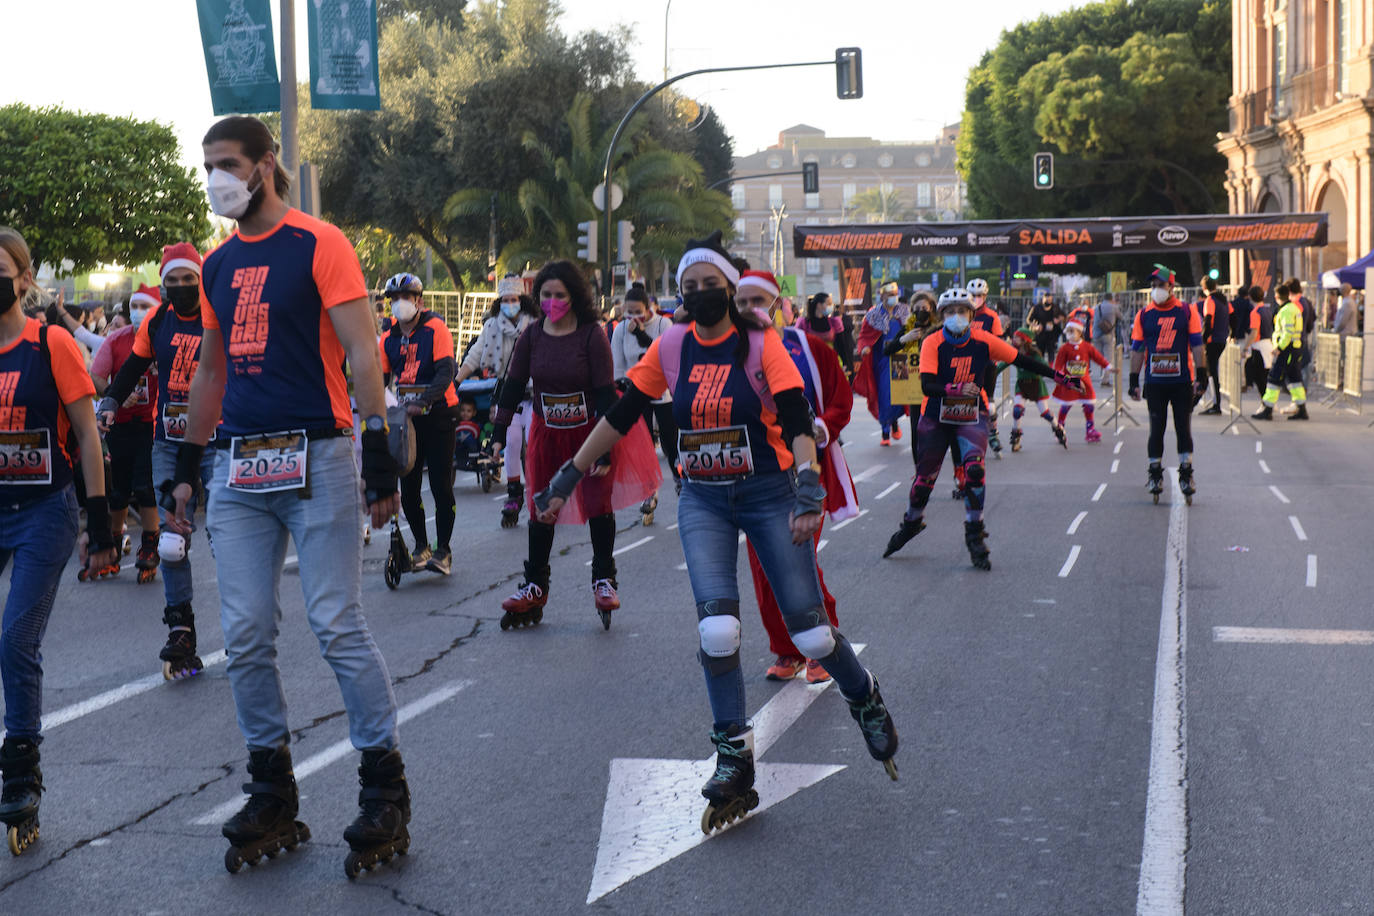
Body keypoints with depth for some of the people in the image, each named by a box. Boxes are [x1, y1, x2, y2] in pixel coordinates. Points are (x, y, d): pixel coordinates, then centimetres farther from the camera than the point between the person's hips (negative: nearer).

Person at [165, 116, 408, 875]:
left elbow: (361, 352, -8)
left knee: (337, 627, -5)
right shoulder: (218, 265, 16)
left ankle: (385, 790, 6)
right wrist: (186, 466, 20)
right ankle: (272, 797, 16)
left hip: (315, 459, -6)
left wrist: (379, 456, -14)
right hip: (239, 469, 6)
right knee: (245, 638, 4)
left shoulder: (318, 245, -3)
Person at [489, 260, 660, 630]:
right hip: (548, 433, 4)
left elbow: (606, 394, -16)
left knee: (598, 503, -6)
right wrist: (499, 434, -2)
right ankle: (535, 587, 17)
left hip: (589, 430, -4)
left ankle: (603, 580, 11)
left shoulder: (592, 335, -15)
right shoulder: (532, 336, -4)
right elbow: (513, 386, 2)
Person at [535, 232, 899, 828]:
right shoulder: (670, 348, 3)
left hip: (768, 494, -2)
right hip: (703, 502, 2)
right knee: (716, 629, -15)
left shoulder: (762, 344, -7)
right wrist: (568, 477, 7)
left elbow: (798, 419, -15)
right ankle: (734, 765, -2)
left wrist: (808, 490, -30)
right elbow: (620, 416, 8)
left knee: (810, 631, -2)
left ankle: (865, 699, 30)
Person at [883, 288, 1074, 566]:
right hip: (936, 417, 0)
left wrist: (1058, 376, 3)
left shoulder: (983, 341, -7)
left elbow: (1022, 360, 2)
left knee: (974, 469, -22)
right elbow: (927, 385, -23)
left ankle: (975, 535, -10)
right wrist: (956, 389, -41)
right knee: (924, 477, 6)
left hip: (972, 416, 0)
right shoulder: (932, 343, -13)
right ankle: (912, 523, 35)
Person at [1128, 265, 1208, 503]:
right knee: (1156, 429, 4)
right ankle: (1155, 475, 12)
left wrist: (1202, 376, -1)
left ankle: (1186, 475, 12)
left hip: (1182, 381, -1)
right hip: (1154, 382, 1)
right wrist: (1134, 381, 5)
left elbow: (1197, 345, 4)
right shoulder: (1143, 315, 5)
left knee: (1183, 429, 3)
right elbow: (1137, 349, 8)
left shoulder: (1187, 312, 2)